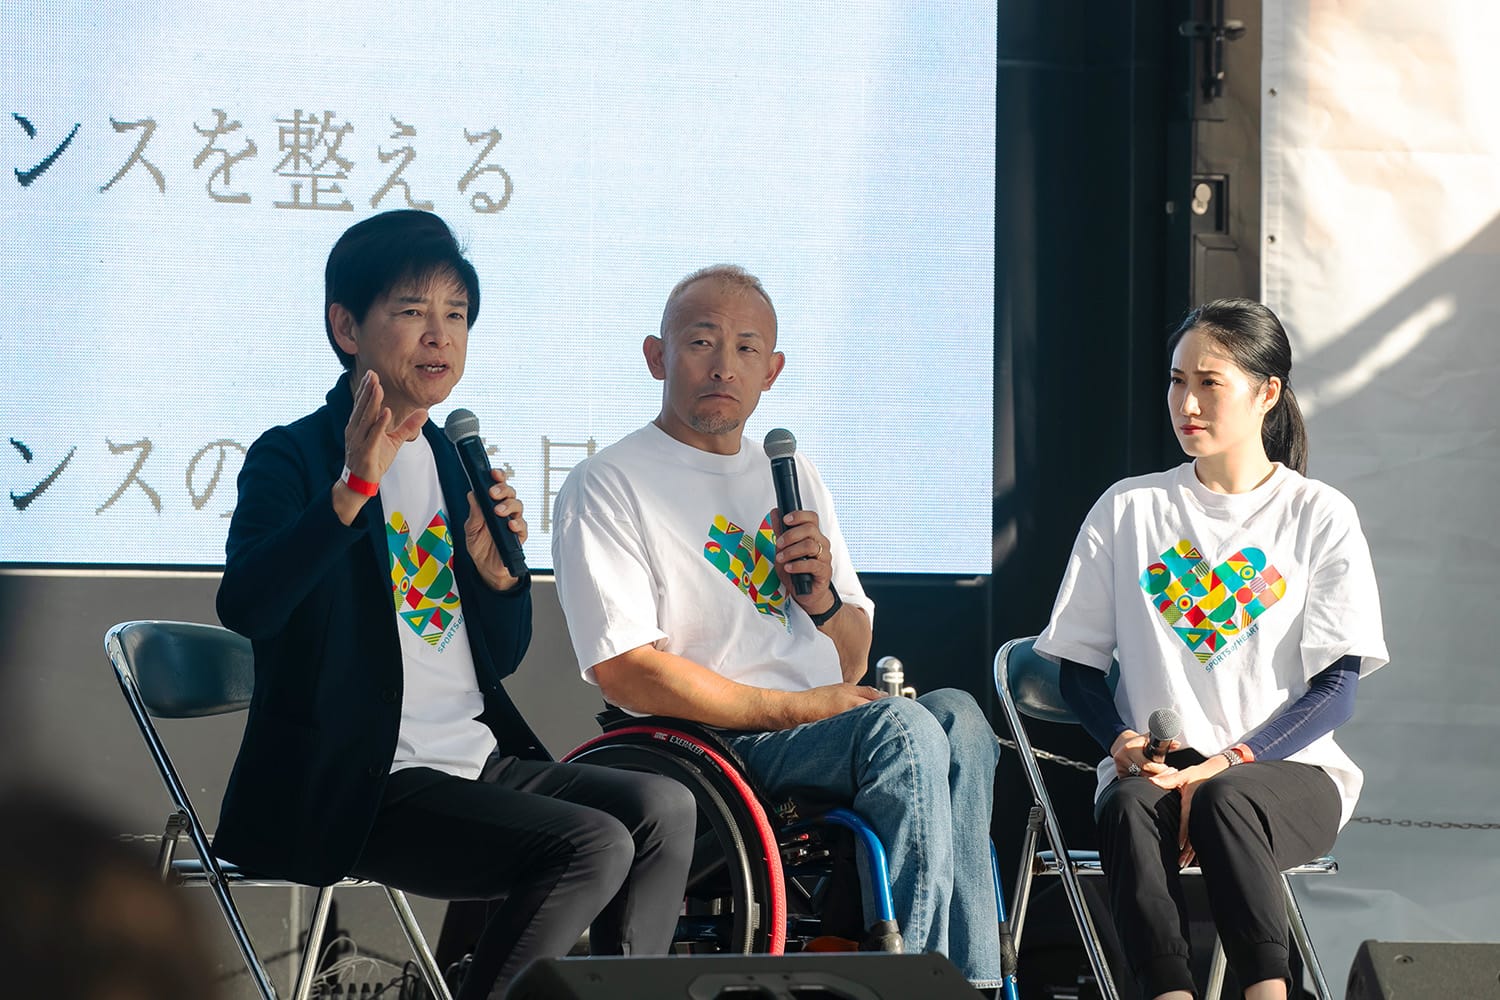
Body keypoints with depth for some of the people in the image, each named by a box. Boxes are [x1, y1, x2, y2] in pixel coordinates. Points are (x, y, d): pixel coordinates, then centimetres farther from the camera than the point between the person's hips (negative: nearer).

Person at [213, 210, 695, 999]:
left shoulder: (451, 462, 17)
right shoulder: (291, 458, -5)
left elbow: (503, 658, 20)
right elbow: (244, 606, -26)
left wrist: (495, 570, -1)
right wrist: (354, 488, -33)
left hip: (477, 761, 8)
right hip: (357, 788, -8)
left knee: (662, 809, -7)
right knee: (592, 845, -22)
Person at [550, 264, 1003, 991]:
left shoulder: (793, 480, 24)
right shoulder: (609, 487, 0)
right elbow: (624, 671, -12)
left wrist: (823, 600, 0)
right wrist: (794, 708, -16)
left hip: (834, 739, 7)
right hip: (714, 750, -7)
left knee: (956, 714, -25)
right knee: (904, 729, -31)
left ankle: (968, 982, -28)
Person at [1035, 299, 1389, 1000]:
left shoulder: (1320, 516, 6)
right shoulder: (1128, 509, 13)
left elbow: (1336, 687, -1)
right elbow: (1076, 662, 12)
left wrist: (1225, 765, -15)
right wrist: (1124, 743, -10)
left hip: (1286, 770, -1)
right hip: (1157, 765, 2)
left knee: (1226, 801, -37)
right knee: (1129, 804, -35)